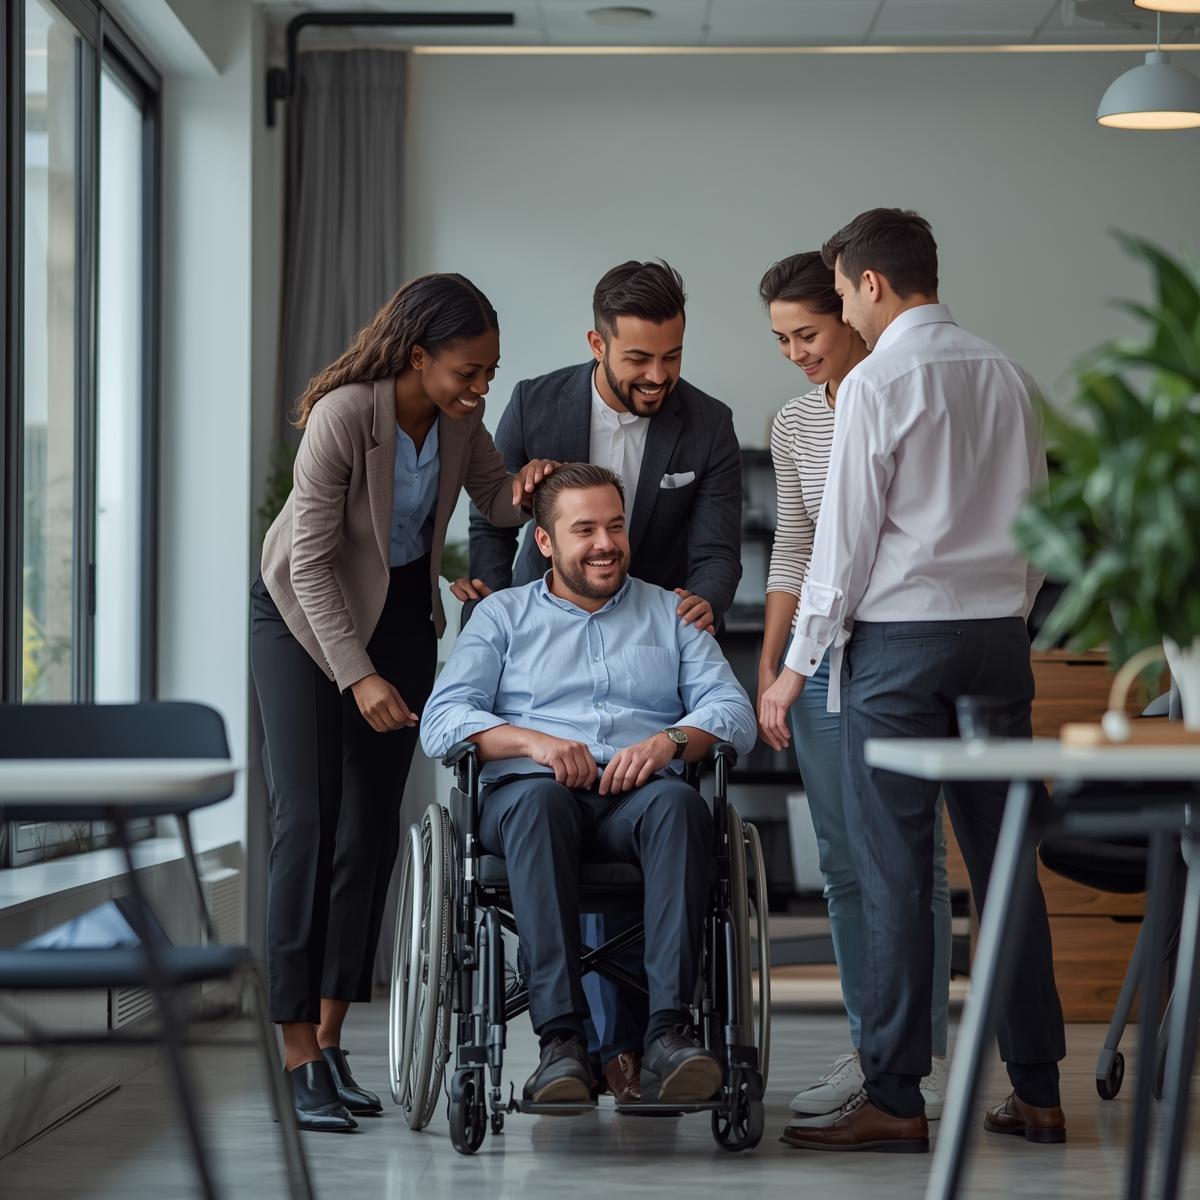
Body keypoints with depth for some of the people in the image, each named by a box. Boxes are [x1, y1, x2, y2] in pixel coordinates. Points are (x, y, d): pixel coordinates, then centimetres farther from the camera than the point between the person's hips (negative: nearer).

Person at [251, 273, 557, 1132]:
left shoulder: (458, 416, -11)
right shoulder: (343, 416, -28)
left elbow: (495, 495, 6)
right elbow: (312, 561, -25)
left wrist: (520, 493, -19)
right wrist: (356, 675, -29)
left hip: (403, 613, 6)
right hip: (306, 612, -6)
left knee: (373, 826, 3)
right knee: (307, 820, -12)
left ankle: (332, 1039, 9)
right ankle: (299, 1059, -11)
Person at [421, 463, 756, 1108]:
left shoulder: (670, 612, 24)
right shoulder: (503, 614, 21)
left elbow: (734, 711, 11)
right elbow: (441, 721, 7)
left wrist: (670, 741, -11)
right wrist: (532, 742, -11)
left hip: (639, 793, 1)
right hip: (528, 790, -1)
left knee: (679, 803, -35)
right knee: (540, 800, -38)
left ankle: (669, 1033, -46)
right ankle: (560, 1038, -45)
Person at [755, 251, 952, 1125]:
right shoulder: (795, 426, 10)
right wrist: (768, 663, 11)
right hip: (824, 657, 6)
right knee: (844, 863, 8)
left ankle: (929, 1057, 3)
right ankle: (868, 1051, 16)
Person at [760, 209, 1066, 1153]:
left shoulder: (878, 383, -8)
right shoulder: (1007, 378, 11)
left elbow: (846, 537, -9)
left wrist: (799, 663, -1)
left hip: (900, 640, -6)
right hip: (998, 635, 6)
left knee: (896, 873, -4)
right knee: (1005, 864, 8)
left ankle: (894, 1100, -3)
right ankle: (1037, 1091, 10)